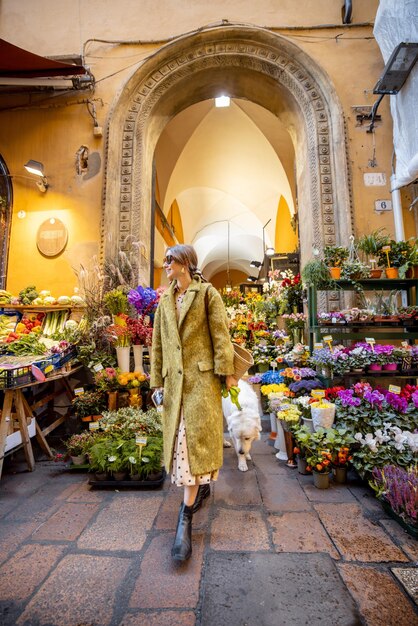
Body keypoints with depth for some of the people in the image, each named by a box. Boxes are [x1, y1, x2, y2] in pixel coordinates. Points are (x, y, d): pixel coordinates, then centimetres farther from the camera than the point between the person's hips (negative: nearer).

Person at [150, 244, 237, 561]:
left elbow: (221, 333, -6)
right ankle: (202, 485, 40)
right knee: (181, 439, 15)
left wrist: (227, 371, -10)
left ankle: (185, 519, 6)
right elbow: (158, 344, 13)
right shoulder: (165, 300, 14)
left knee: (195, 440, -3)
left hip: (201, 378, -5)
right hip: (175, 380, 6)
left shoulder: (207, 292, -1)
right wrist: (157, 382, 11)